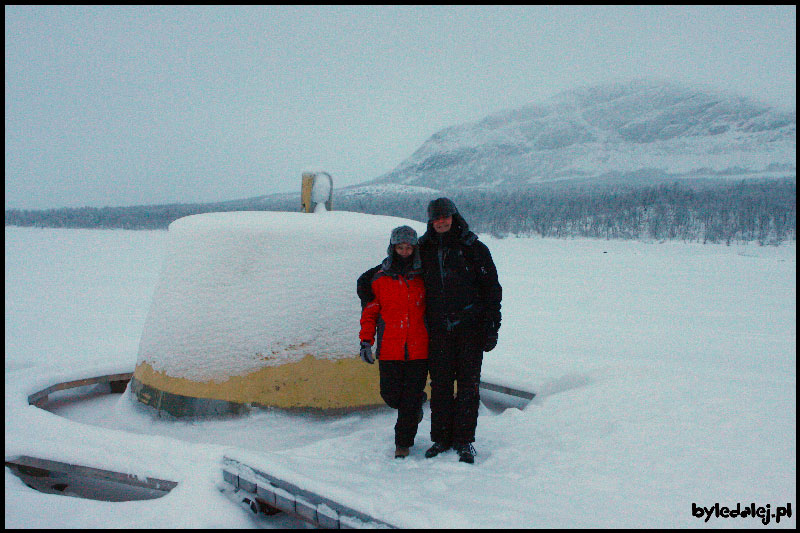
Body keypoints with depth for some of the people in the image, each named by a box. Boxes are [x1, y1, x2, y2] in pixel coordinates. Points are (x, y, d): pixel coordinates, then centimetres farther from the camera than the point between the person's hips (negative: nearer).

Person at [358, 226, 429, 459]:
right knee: (391, 396, 2)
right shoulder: (379, 278, 4)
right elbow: (370, 312, 7)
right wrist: (366, 341, -1)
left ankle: (403, 443, 18)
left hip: (419, 350, 0)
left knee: (411, 399, 1)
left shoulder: (423, 278, 4)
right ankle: (417, 404, 35)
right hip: (389, 350, 1)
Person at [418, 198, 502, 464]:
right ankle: (441, 438, 19)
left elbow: (492, 289, 1)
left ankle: (464, 441, 11)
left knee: (468, 384, 1)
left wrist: (491, 327, -4)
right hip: (438, 329, 3)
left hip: (470, 328, -2)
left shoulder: (474, 249, 0)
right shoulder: (424, 250, 8)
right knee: (440, 384, 7)